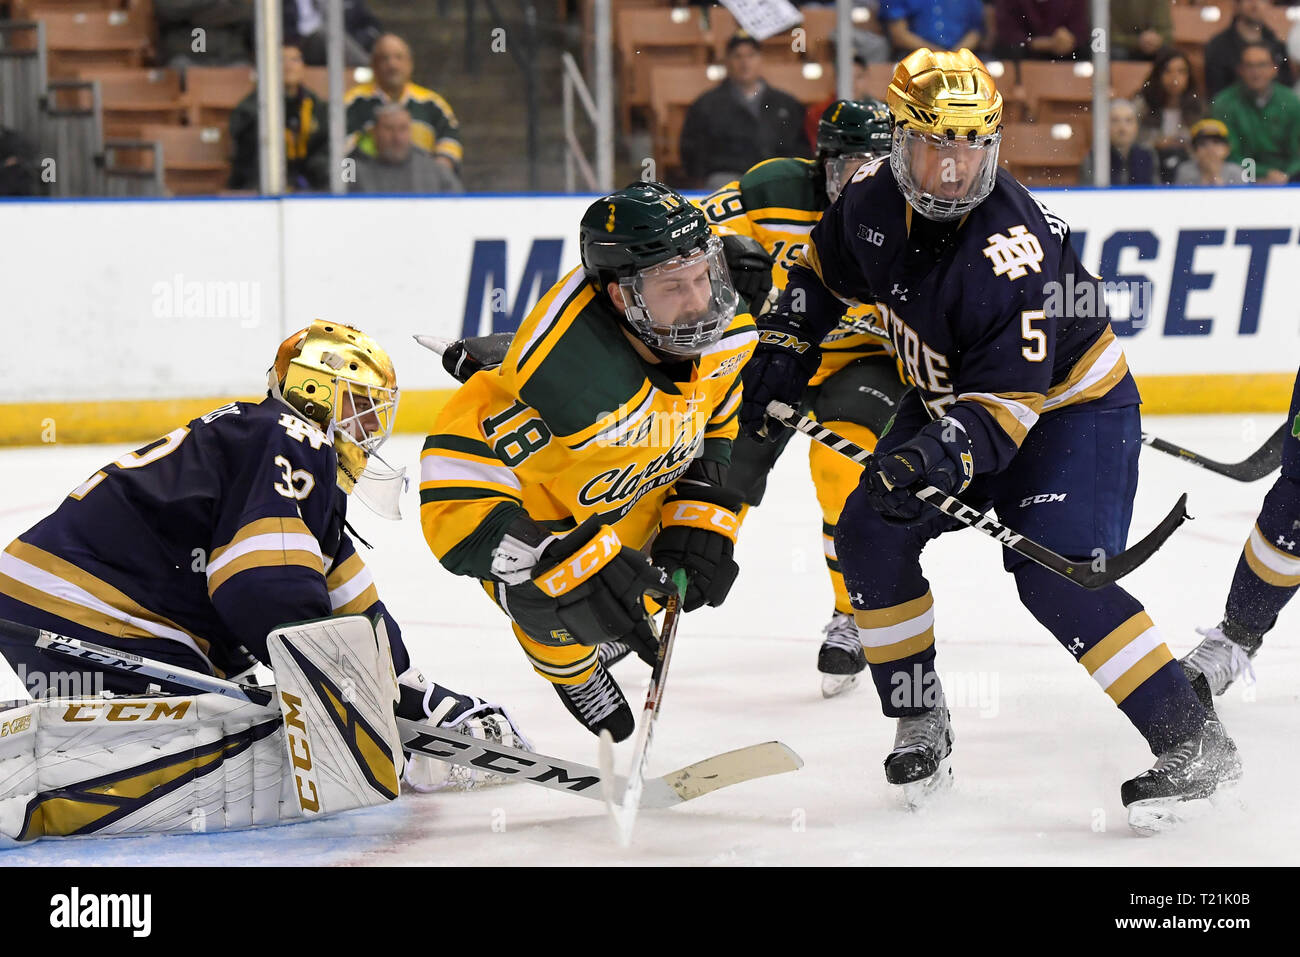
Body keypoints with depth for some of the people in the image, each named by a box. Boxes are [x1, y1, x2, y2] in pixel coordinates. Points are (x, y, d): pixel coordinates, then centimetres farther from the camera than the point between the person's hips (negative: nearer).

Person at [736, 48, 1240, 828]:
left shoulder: (1012, 250, -33)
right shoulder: (876, 199, -12)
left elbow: (1009, 395, -35)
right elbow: (824, 267, 11)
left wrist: (945, 455, -49)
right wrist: (784, 350, 3)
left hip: (1071, 405, -8)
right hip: (950, 397, 8)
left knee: (1056, 576, -24)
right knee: (871, 536, -1)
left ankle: (1193, 740, -22)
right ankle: (920, 723, 15)